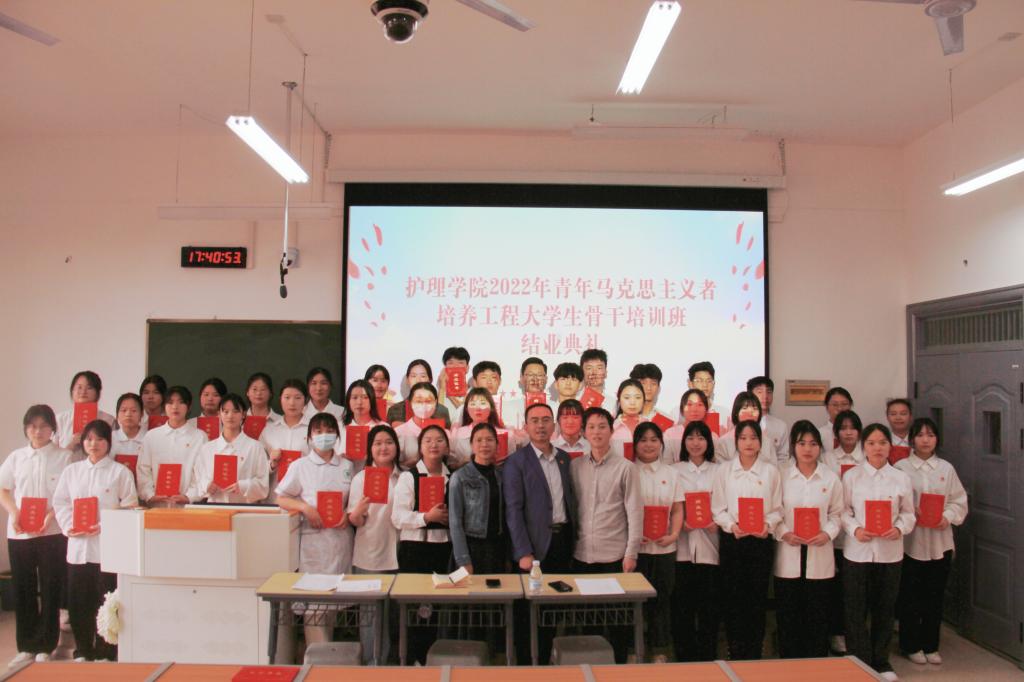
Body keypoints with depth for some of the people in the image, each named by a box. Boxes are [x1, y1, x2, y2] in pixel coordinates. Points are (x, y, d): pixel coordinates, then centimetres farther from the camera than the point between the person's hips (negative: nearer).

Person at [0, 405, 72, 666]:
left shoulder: (64, 456, 1)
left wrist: (52, 514, -17)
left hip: (52, 532, -3)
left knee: (50, 590, 1)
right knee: (22, 590, 8)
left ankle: (45, 647, 11)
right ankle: (26, 646, 20)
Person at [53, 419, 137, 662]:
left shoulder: (120, 471, 2)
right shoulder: (71, 471, 15)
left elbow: (129, 506, -3)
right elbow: (60, 502, 12)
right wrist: (69, 526, -5)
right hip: (78, 544, 4)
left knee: (106, 600, -1)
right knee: (78, 601, 7)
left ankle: (105, 651, 11)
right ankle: (83, 650, 23)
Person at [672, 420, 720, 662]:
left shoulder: (718, 471, 9)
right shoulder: (674, 470, 8)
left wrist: (718, 522, -12)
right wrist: (681, 522, -12)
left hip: (709, 544, 0)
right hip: (682, 544, 0)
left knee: (709, 603, 2)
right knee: (682, 603, 2)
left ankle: (707, 656, 16)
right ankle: (684, 655, 15)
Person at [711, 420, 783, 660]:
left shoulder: (771, 471, 4)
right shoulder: (725, 470, 4)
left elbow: (777, 508, 4)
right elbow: (717, 508, 2)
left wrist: (768, 525, -13)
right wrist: (731, 525, -14)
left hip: (761, 540, 0)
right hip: (732, 539, 0)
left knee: (757, 597, 4)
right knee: (733, 597, 2)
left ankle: (754, 654, 16)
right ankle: (736, 653, 14)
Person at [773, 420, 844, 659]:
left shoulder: (831, 478, 3)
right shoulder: (782, 477, 0)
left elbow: (836, 514, 5)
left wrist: (827, 533, -11)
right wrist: (783, 533, -15)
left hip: (819, 555, 1)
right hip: (789, 553, 0)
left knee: (817, 613, 7)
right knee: (788, 613, 6)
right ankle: (789, 663, 19)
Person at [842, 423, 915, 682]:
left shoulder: (901, 478, 3)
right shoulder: (851, 476, -1)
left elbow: (908, 512, 5)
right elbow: (844, 510, -2)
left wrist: (899, 528, -14)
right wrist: (855, 529, -19)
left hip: (889, 551, 2)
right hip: (858, 550, -1)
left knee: (884, 609, 12)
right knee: (856, 610, 3)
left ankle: (880, 661, 28)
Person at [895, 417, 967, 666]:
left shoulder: (946, 468, 6)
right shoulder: (901, 467, -4)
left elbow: (959, 501, 6)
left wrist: (947, 517, -11)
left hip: (939, 541, 3)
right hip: (910, 541, -3)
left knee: (935, 596, 11)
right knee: (910, 596, 6)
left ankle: (930, 645, 25)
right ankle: (911, 645, 20)